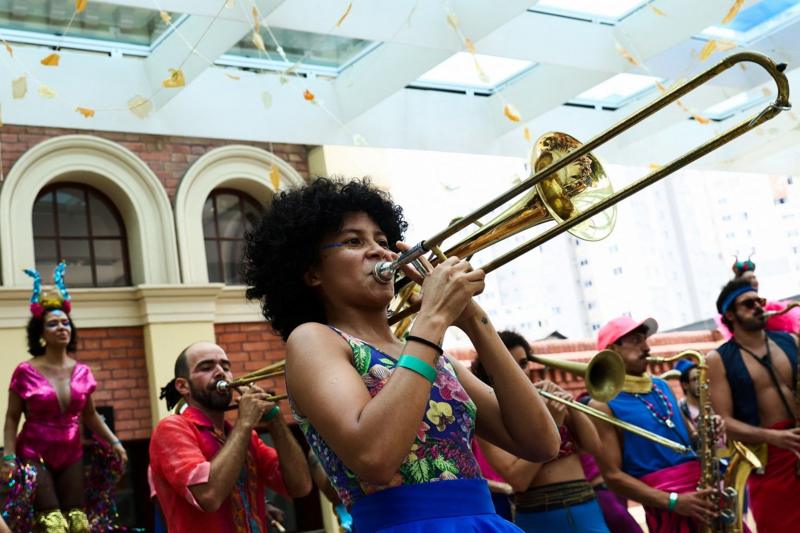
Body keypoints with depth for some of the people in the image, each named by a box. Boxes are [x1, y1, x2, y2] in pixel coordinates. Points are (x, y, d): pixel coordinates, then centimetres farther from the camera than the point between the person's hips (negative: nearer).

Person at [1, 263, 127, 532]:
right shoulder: (25, 372, -6)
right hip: (34, 455, -4)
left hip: (71, 456, 4)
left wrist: (114, 442, 6)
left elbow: (90, 415, 14)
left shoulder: (82, 372, 4)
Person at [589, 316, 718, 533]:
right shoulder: (603, 405, -7)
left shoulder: (660, 386, 14)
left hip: (704, 492, 6)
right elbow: (612, 475, -12)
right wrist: (672, 501, -18)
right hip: (666, 508, -6)